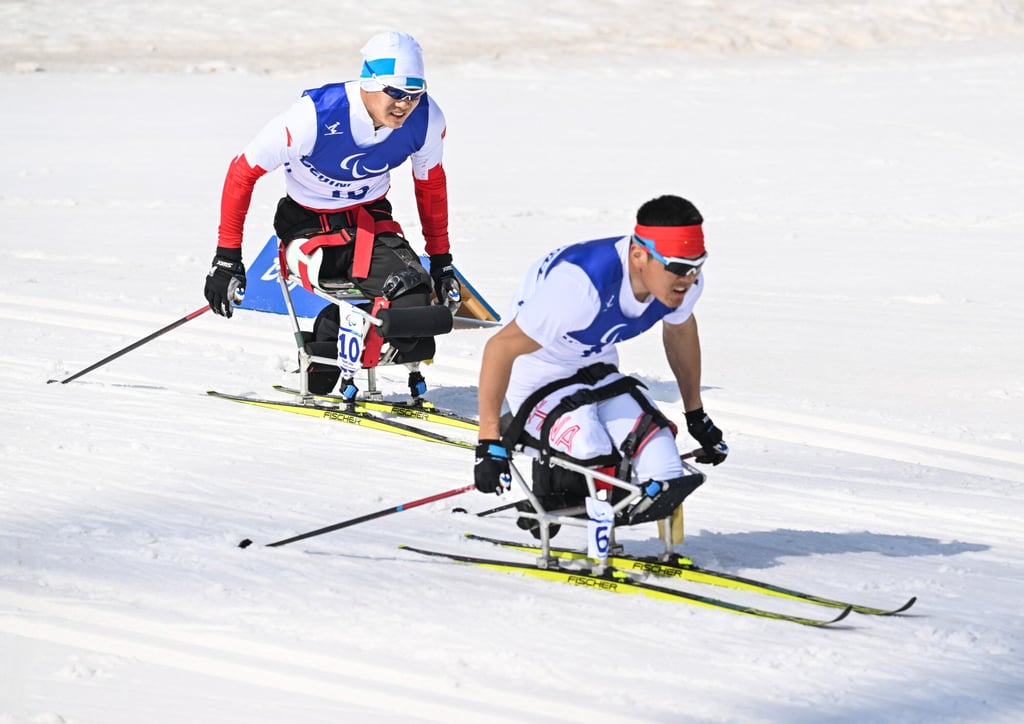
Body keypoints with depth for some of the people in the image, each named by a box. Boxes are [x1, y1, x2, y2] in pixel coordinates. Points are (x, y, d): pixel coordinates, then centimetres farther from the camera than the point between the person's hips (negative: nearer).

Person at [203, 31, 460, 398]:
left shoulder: (426, 120, -17)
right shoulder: (314, 115, -29)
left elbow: (430, 183, 6)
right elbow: (243, 171, -17)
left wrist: (441, 259, 11)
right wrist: (227, 257, -15)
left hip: (371, 216, 4)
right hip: (309, 223, -4)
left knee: (411, 292, -25)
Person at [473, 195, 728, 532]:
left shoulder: (685, 282, -15)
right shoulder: (581, 283, -37)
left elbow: (680, 329, 11)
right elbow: (500, 348, -29)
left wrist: (697, 417, 20)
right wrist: (489, 444, -28)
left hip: (598, 374, 6)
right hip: (538, 384, -6)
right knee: (590, 453, -30)